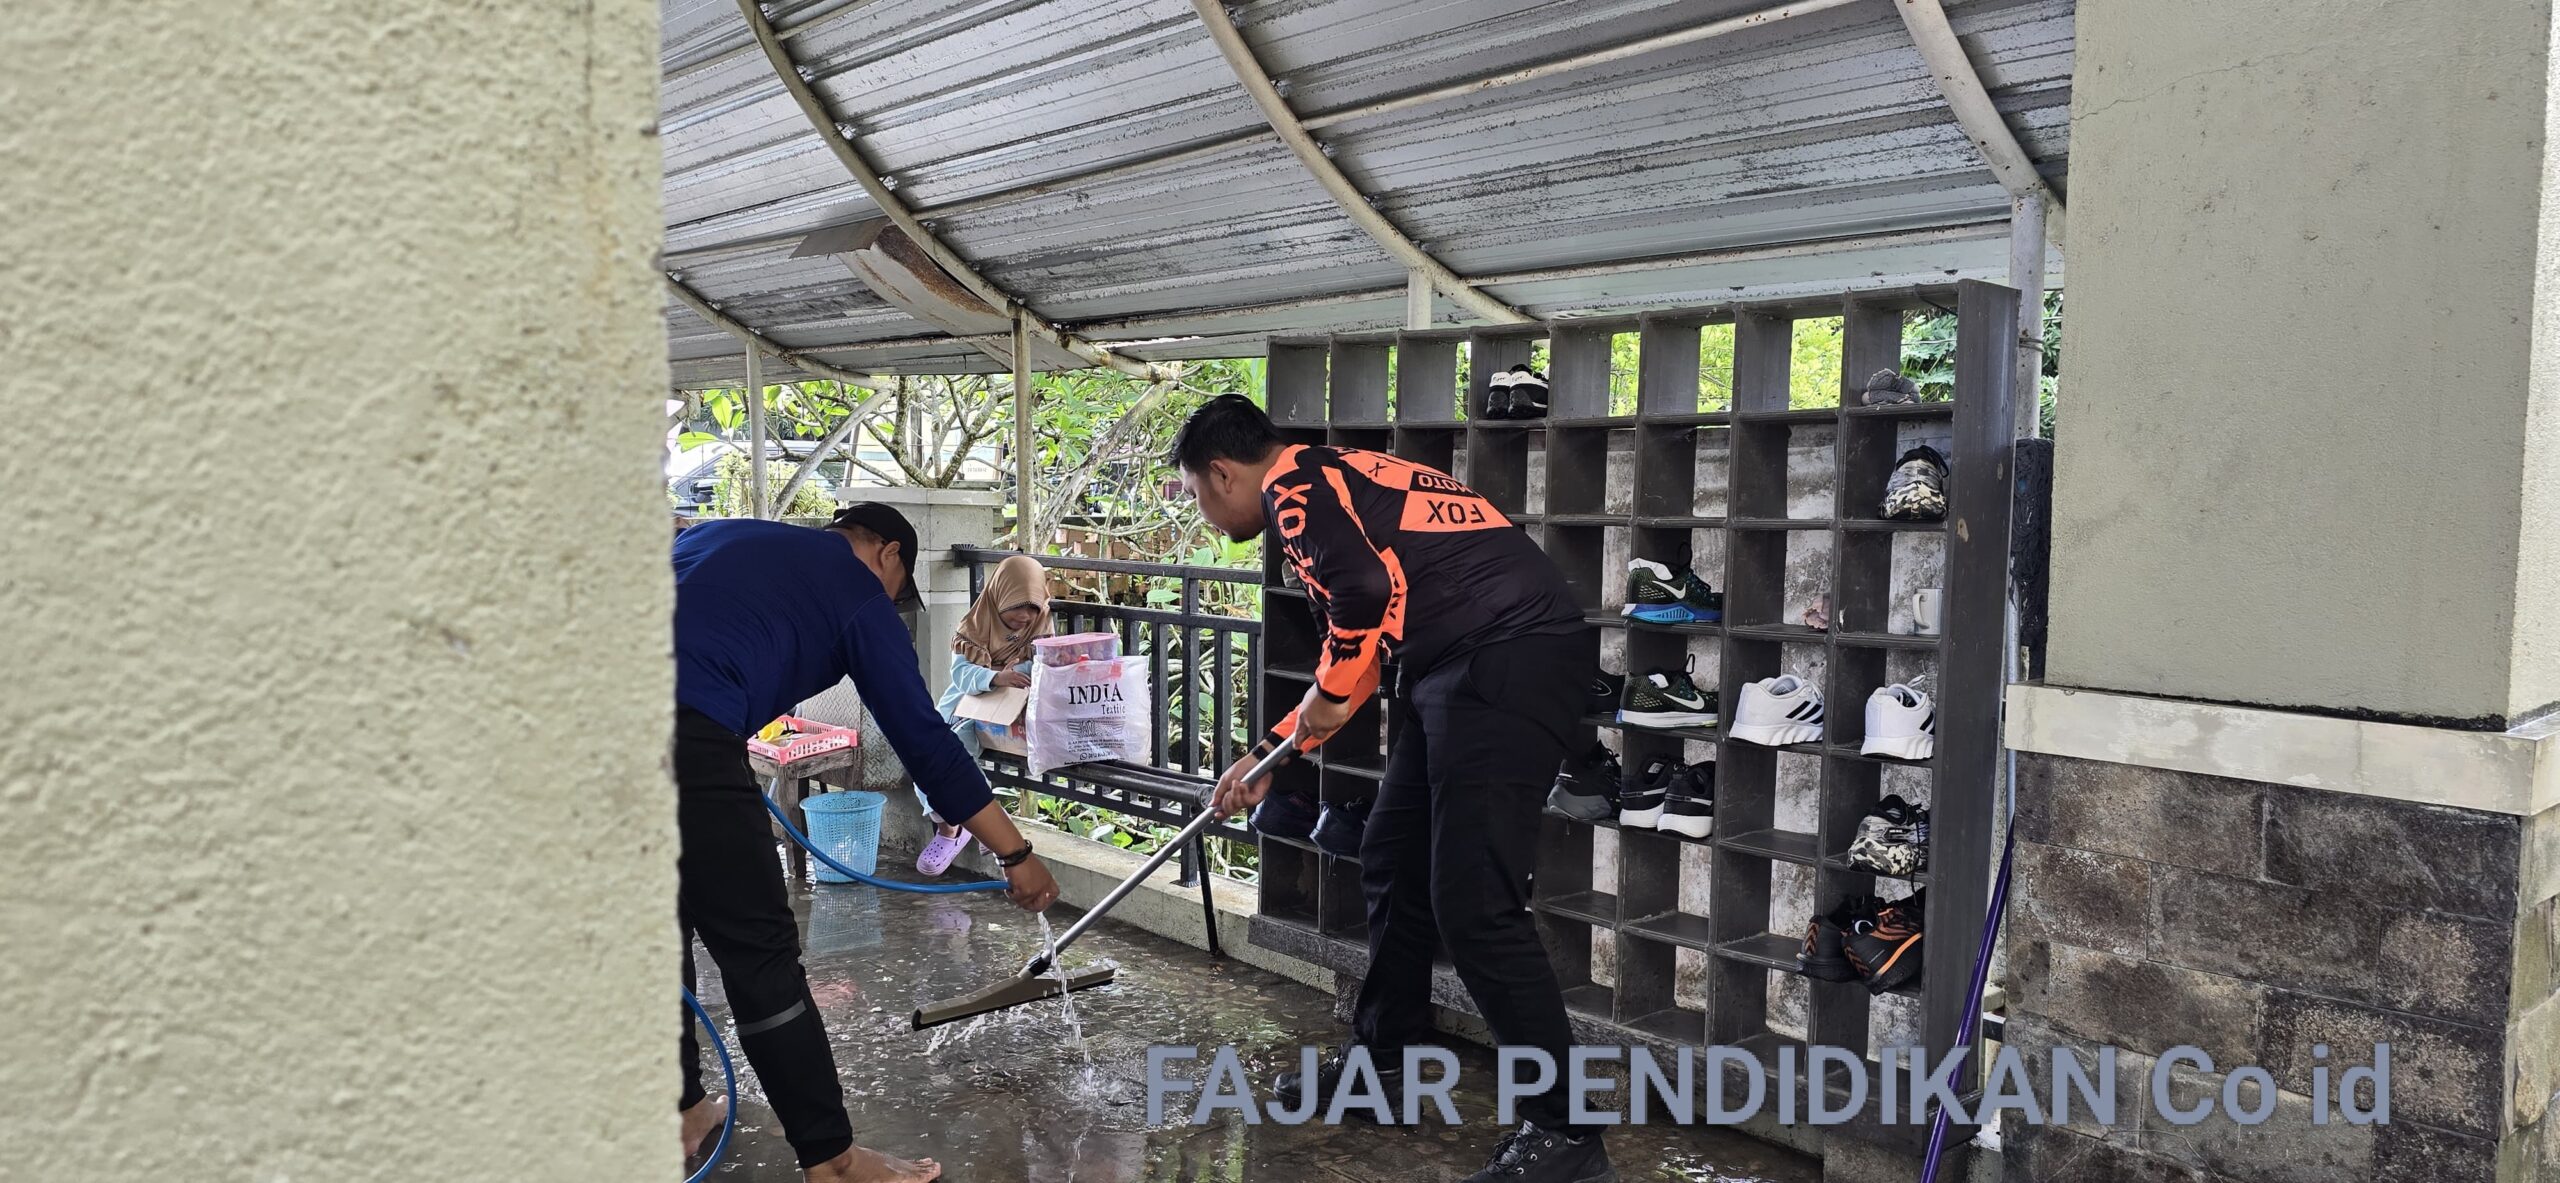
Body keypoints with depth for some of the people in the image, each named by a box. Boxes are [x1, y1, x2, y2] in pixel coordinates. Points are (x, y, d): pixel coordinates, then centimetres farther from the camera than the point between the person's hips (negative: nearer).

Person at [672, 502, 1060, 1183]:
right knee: (760, 953, 3)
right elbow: (924, 739, 9)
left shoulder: (723, 533, 30)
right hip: (687, 734, -7)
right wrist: (1016, 854, 15)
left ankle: (682, 1114, 37)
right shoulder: (860, 594, 11)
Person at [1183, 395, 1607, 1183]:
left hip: (1510, 656, -10)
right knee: (1394, 861, 18)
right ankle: (1384, 1060, 33)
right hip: (1463, 670, 10)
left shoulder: (1291, 482, -4)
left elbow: (1365, 589, -23)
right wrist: (1267, 756, 35)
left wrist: (1329, 688, -5)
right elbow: (1353, 668, 30)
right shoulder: (1332, 486, 25)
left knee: (1474, 902, -10)